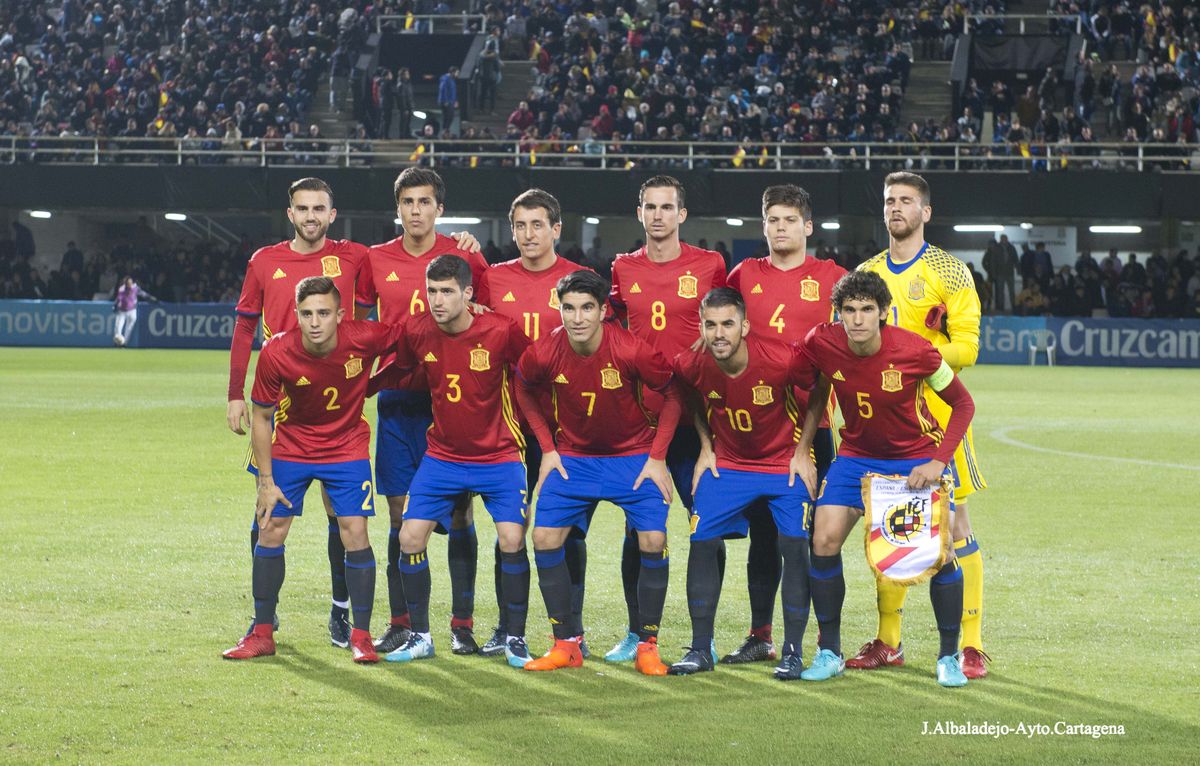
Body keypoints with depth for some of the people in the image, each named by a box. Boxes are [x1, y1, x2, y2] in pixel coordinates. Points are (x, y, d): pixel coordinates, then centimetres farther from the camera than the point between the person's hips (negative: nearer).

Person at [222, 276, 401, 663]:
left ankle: (361, 636, 3)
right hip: (290, 448, 1)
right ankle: (262, 634, 15)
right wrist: (266, 481, -9)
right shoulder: (276, 353, -24)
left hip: (347, 447, -1)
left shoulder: (364, 339, -26)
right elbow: (261, 416, -10)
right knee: (270, 532, 2)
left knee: (354, 534, -9)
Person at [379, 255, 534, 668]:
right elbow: (398, 370, 12)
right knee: (410, 537, -5)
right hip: (442, 455, 3)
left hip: (498, 456, -3)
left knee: (512, 540, -14)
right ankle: (419, 636, 11)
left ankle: (516, 639, 3)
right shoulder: (416, 331, -8)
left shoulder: (501, 331, -17)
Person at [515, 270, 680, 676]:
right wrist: (547, 449, 2)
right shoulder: (543, 353, -18)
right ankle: (567, 643, 5)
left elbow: (672, 395, -8)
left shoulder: (631, 350, -25)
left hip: (633, 454, -2)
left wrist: (657, 458, -10)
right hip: (572, 455, 2)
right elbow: (525, 391, 6)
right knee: (545, 538, -7)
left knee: (653, 540, -14)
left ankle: (647, 646, 1)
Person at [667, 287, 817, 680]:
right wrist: (706, 448, 3)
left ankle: (792, 652, -1)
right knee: (703, 541, -6)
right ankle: (700, 649, 5)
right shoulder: (692, 365, -17)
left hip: (785, 463, -3)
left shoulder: (782, 358, -27)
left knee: (794, 545, -12)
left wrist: (803, 451, -7)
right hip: (727, 463, 3)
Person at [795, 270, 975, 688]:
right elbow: (816, 394, 4)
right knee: (824, 540, -12)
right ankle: (829, 652, 3)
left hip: (918, 457, -2)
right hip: (856, 454, 2)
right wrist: (802, 452, -1)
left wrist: (938, 462, -18)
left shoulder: (915, 351, -25)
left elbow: (963, 404, -11)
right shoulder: (821, 344, -18)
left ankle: (949, 657, 7)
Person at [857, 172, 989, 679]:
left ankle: (972, 646, -3)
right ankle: (888, 642, 15)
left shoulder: (949, 272, -2)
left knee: (955, 524, -5)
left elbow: (966, 347, -8)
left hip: (936, 409, -5)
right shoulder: (867, 273, 13)